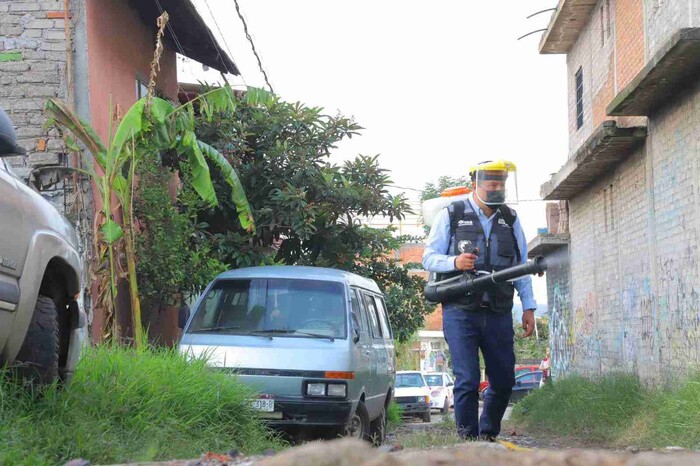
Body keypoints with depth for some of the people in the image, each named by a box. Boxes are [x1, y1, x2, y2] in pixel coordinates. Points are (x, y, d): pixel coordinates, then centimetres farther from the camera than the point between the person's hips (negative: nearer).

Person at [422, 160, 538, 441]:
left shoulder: (510, 219, 13)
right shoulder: (451, 216, 2)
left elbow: (522, 266, 16)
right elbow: (429, 258, 2)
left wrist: (528, 307, 9)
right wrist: (454, 262, -19)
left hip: (499, 315, 4)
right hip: (461, 314, -4)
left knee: (503, 381, 6)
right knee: (467, 381, -8)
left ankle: (488, 435, 25)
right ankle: (469, 440, 1)